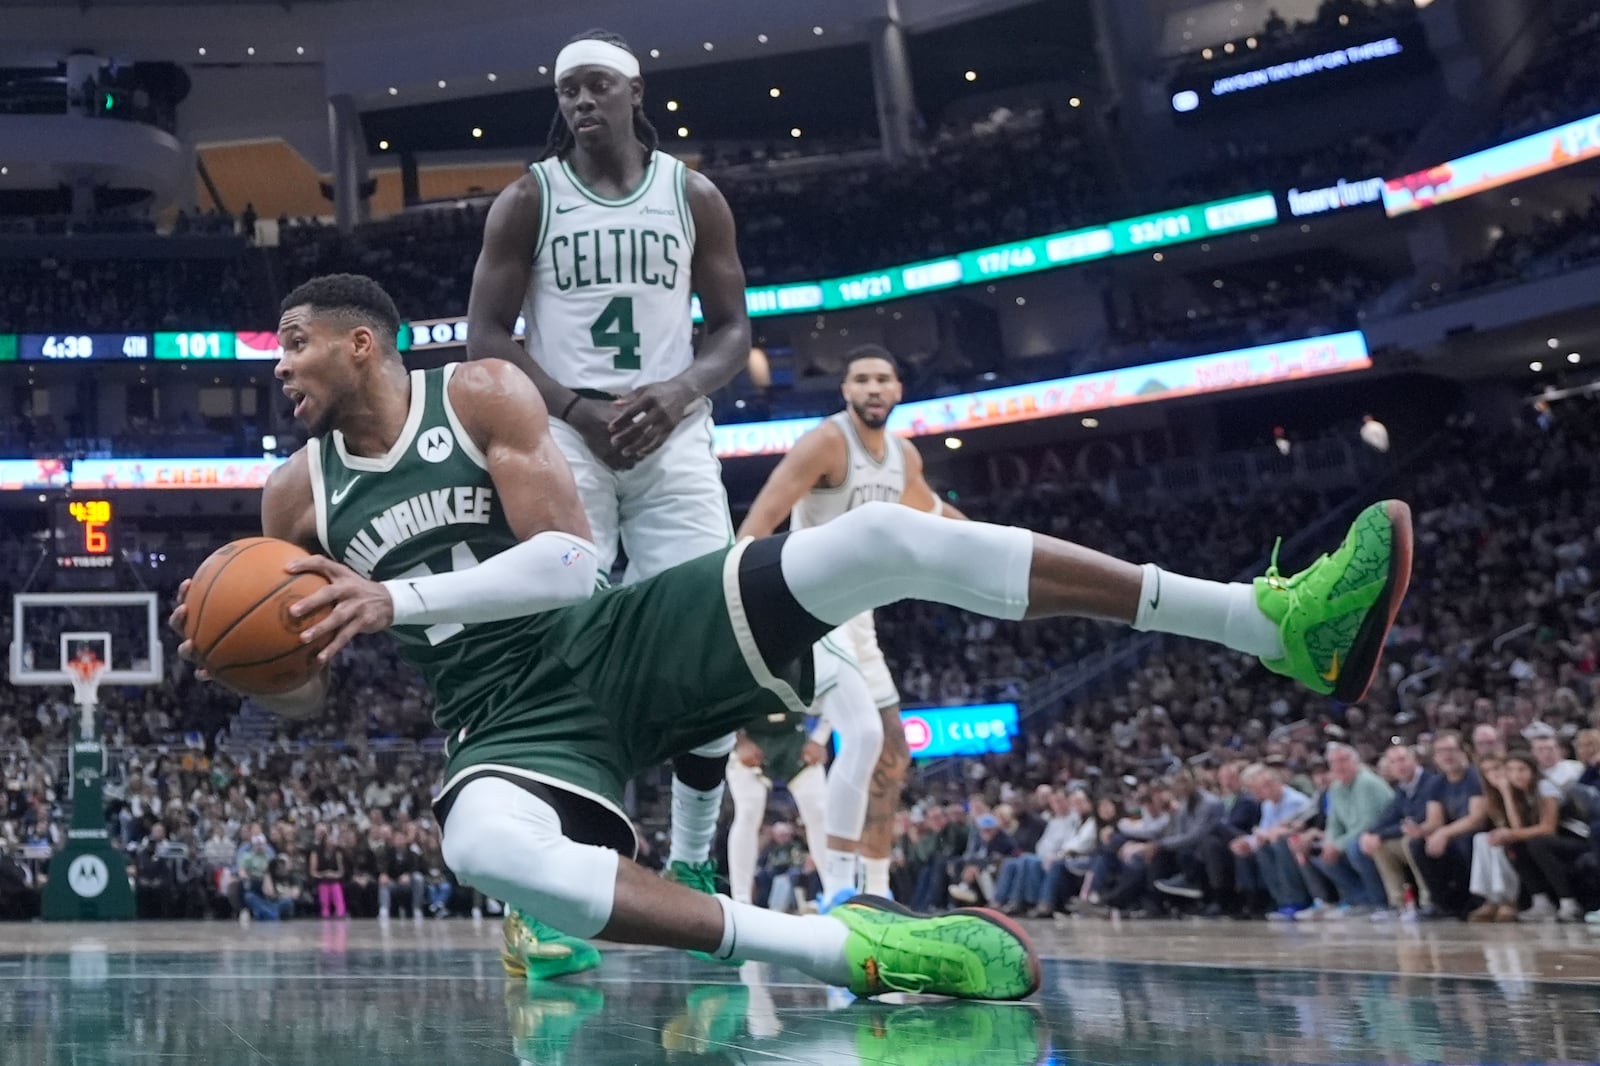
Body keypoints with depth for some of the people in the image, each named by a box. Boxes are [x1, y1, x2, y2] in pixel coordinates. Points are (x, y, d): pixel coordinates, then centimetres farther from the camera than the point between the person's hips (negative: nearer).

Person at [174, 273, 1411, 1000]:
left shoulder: (484, 391, -2)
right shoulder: (296, 494, 8)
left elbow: (570, 559, -12)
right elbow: (308, 696, 13)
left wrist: (398, 598, -20)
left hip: (624, 639, -1)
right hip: (507, 726, 1)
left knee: (884, 536, -22)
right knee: (483, 848, -41)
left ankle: (1281, 626, -23)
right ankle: (847, 947, -42)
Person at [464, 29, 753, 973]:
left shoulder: (694, 196, 9)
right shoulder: (527, 200, 5)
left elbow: (734, 328, 10)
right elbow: (487, 338, 1)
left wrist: (681, 391, -11)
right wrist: (576, 408, -14)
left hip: (673, 435, 2)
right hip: (563, 435, -2)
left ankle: (693, 869, 10)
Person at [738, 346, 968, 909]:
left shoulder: (904, 455, 9)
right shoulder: (826, 442, -15)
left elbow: (926, 506, 31)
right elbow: (760, 521, -23)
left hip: (855, 617, 9)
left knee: (892, 757, 11)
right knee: (864, 734, -24)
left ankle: (875, 893, 19)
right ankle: (838, 888, -16)